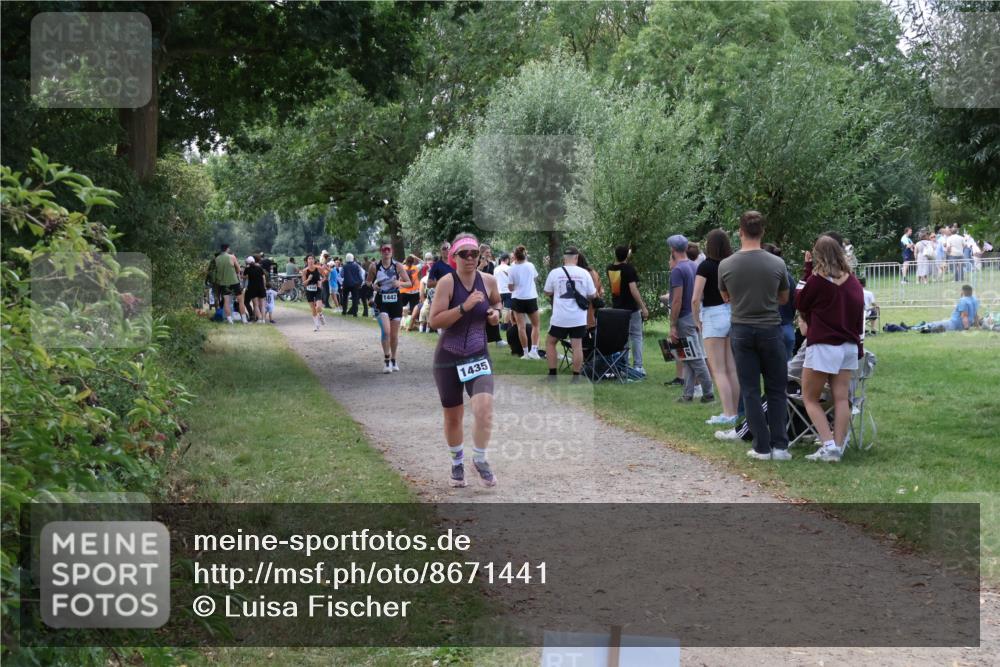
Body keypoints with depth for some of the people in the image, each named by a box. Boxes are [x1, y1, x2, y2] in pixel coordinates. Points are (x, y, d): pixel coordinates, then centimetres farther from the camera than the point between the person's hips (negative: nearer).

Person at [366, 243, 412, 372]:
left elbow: (409, 283, 1)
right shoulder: (374, 266, -2)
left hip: (396, 301, 1)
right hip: (381, 302, -1)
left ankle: (393, 360, 27)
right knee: (385, 331, -18)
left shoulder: (398, 266, -2)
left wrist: (400, 283, -19)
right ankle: (387, 360, -7)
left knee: (394, 334, 8)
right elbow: (368, 281, 12)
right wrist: (372, 285, -10)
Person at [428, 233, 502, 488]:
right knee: (453, 417, 11)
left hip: (479, 356, 2)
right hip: (448, 358, -2)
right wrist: (464, 307, -29)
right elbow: (434, 321, -21)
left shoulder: (488, 280, -2)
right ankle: (457, 463, 36)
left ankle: (480, 460, 5)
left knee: (484, 409, -19)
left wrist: (496, 312, -1)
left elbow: (496, 303, 21)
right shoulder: (447, 282, -14)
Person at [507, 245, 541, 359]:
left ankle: (526, 352, -2)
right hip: (531, 298, 1)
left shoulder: (512, 269, -7)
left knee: (521, 326, 1)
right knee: (535, 325, 14)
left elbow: (511, 288, -6)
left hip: (517, 299, -1)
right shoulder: (530, 266, -2)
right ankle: (534, 349, 1)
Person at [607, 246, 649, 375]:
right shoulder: (629, 268, -14)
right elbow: (633, 289, -19)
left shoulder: (610, 268, 4)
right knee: (636, 336, 3)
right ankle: (637, 366, -1)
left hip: (616, 308, 5)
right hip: (631, 308, -5)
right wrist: (643, 307, -16)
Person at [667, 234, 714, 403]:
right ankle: (688, 394, 14)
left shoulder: (677, 270, -17)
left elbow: (677, 300, -20)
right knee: (689, 358, 11)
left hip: (685, 319, -9)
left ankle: (708, 393, -1)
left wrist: (672, 326, -17)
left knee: (695, 359, -4)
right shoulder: (695, 267, 10)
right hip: (696, 316, 9)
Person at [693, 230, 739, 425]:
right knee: (732, 369, 10)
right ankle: (735, 412, 13)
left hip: (713, 316, -5)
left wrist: (697, 321, -1)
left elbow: (696, 299, -14)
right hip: (733, 315, 5)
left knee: (718, 371, -3)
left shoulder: (706, 266, -9)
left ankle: (728, 414, -9)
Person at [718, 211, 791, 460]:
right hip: (770, 329, 0)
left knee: (750, 391, 6)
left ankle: (762, 447, 5)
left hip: (741, 330, 0)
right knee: (776, 390, 9)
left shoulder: (726, 265, -7)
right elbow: (784, 299, 8)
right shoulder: (777, 264, -8)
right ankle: (779, 446, 5)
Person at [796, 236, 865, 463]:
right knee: (842, 399, 5)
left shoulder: (817, 281, -10)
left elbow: (800, 306, 4)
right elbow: (859, 315, 16)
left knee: (810, 399, 3)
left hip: (823, 346, -6)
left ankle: (829, 445, -9)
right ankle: (839, 446, 3)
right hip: (850, 347, 6)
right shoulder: (854, 283, 6)